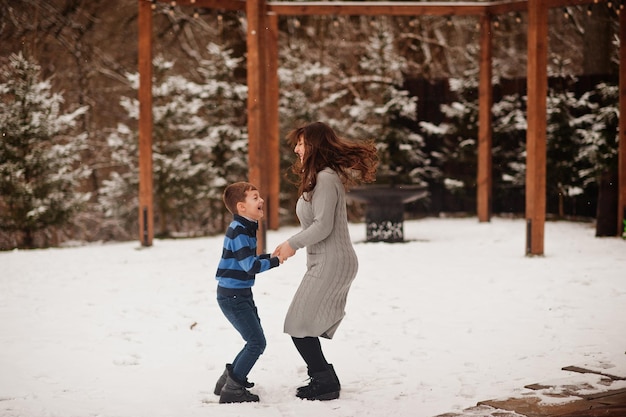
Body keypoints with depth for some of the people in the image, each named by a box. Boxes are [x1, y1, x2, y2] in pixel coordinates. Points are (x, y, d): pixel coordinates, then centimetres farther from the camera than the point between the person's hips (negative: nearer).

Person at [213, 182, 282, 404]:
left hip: (242, 294, 10)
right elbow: (250, 266, -24)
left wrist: (270, 256, 3)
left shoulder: (247, 228, 11)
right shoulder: (238, 231, -20)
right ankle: (232, 389, -3)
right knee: (257, 342, -9)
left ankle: (228, 379, 25)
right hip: (232, 296, -10)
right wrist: (275, 261, -15)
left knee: (255, 341, 15)